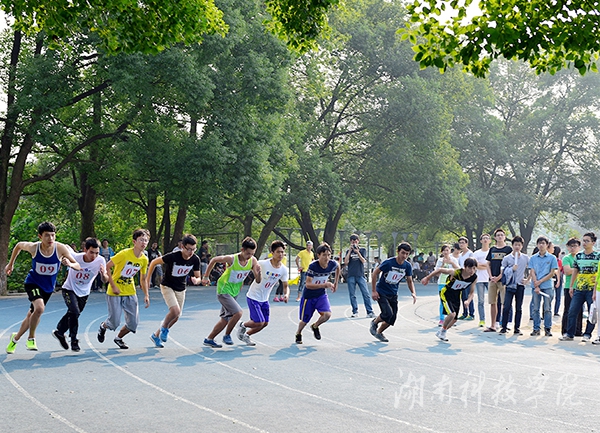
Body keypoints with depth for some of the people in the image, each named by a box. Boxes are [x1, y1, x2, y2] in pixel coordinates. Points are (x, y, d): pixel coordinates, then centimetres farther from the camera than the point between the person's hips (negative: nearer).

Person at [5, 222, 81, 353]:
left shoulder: (61, 248, -22)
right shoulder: (33, 247, -21)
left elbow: (78, 266, -18)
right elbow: (19, 245, 2)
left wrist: (70, 264, -40)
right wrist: (10, 264, 10)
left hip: (48, 287, 3)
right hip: (33, 282, -3)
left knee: (31, 315, 14)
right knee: (39, 308, -29)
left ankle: (15, 338, 40)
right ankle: (31, 338, -8)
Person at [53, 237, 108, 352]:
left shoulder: (100, 261, -21)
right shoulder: (75, 257, -26)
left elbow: (105, 280, -13)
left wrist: (103, 274, -36)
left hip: (84, 293, 3)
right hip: (69, 289, -3)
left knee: (72, 314, 16)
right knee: (75, 312, -22)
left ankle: (59, 332, 43)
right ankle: (74, 341, -7)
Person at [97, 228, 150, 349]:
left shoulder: (144, 259, 0)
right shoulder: (124, 254, -18)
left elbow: (143, 279, 12)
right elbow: (107, 267, -14)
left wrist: (146, 295, 3)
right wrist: (113, 286, -16)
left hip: (130, 293, 5)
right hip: (115, 293, -5)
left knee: (133, 323, 0)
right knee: (115, 323, -7)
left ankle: (118, 338, 29)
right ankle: (103, 327, 30)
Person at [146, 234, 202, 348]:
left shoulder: (195, 259, -14)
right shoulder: (173, 256, -28)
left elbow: (199, 277, -4)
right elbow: (154, 262, -14)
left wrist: (197, 280, -29)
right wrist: (148, 279, -8)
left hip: (181, 289, 6)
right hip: (167, 286, -6)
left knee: (176, 317, 9)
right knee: (175, 310, -26)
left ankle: (156, 335, 29)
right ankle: (164, 327, 5)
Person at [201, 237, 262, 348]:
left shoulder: (253, 261, -11)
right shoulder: (232, 259, -25)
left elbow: (258, 281, -7)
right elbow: (214, 260, -9)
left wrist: (258, 272, -29)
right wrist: (206, 277, -3)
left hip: (234, 293, 7)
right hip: (223, 291, -7)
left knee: (226, 319, 13)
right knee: (238, 313, -22)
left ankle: (209, 339, 28)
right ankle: (227, 336, -1)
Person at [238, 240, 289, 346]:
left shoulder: (283, 269, -7)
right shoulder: (263, 264, -23)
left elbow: (285, 286, 1)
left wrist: (286, 295, -18)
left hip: (264, 299, 7)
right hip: (253, 297, -6)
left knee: (265, 323, 11)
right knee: (259, 323, -12)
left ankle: (246, 335, 34)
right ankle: (243, 325, 19)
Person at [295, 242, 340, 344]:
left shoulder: (333, 264, -16)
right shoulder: (313, 266, -29)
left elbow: (338, 267, 11)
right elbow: (308, 284, -31)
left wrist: (335, 283, 12)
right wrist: (324, 284, -39)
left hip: (321, 295, 3)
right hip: (309, 296, -3)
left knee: (327, 314, -21)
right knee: (304, 320, 9)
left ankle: (315, 326, 13)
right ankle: (298, 334, 45)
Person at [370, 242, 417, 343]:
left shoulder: (407, 266, -7)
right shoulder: (388, 262, -22)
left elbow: (409, 281, 6)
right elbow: (375, 273, -12)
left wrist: (413, 293, -11)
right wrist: (374, 291, -13)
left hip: (393, 294, 5)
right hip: (381, 292, -5)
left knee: (392, 318, 4)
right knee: (388, 313, -21)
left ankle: (379, 332, 29)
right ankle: (374, 323, 9)